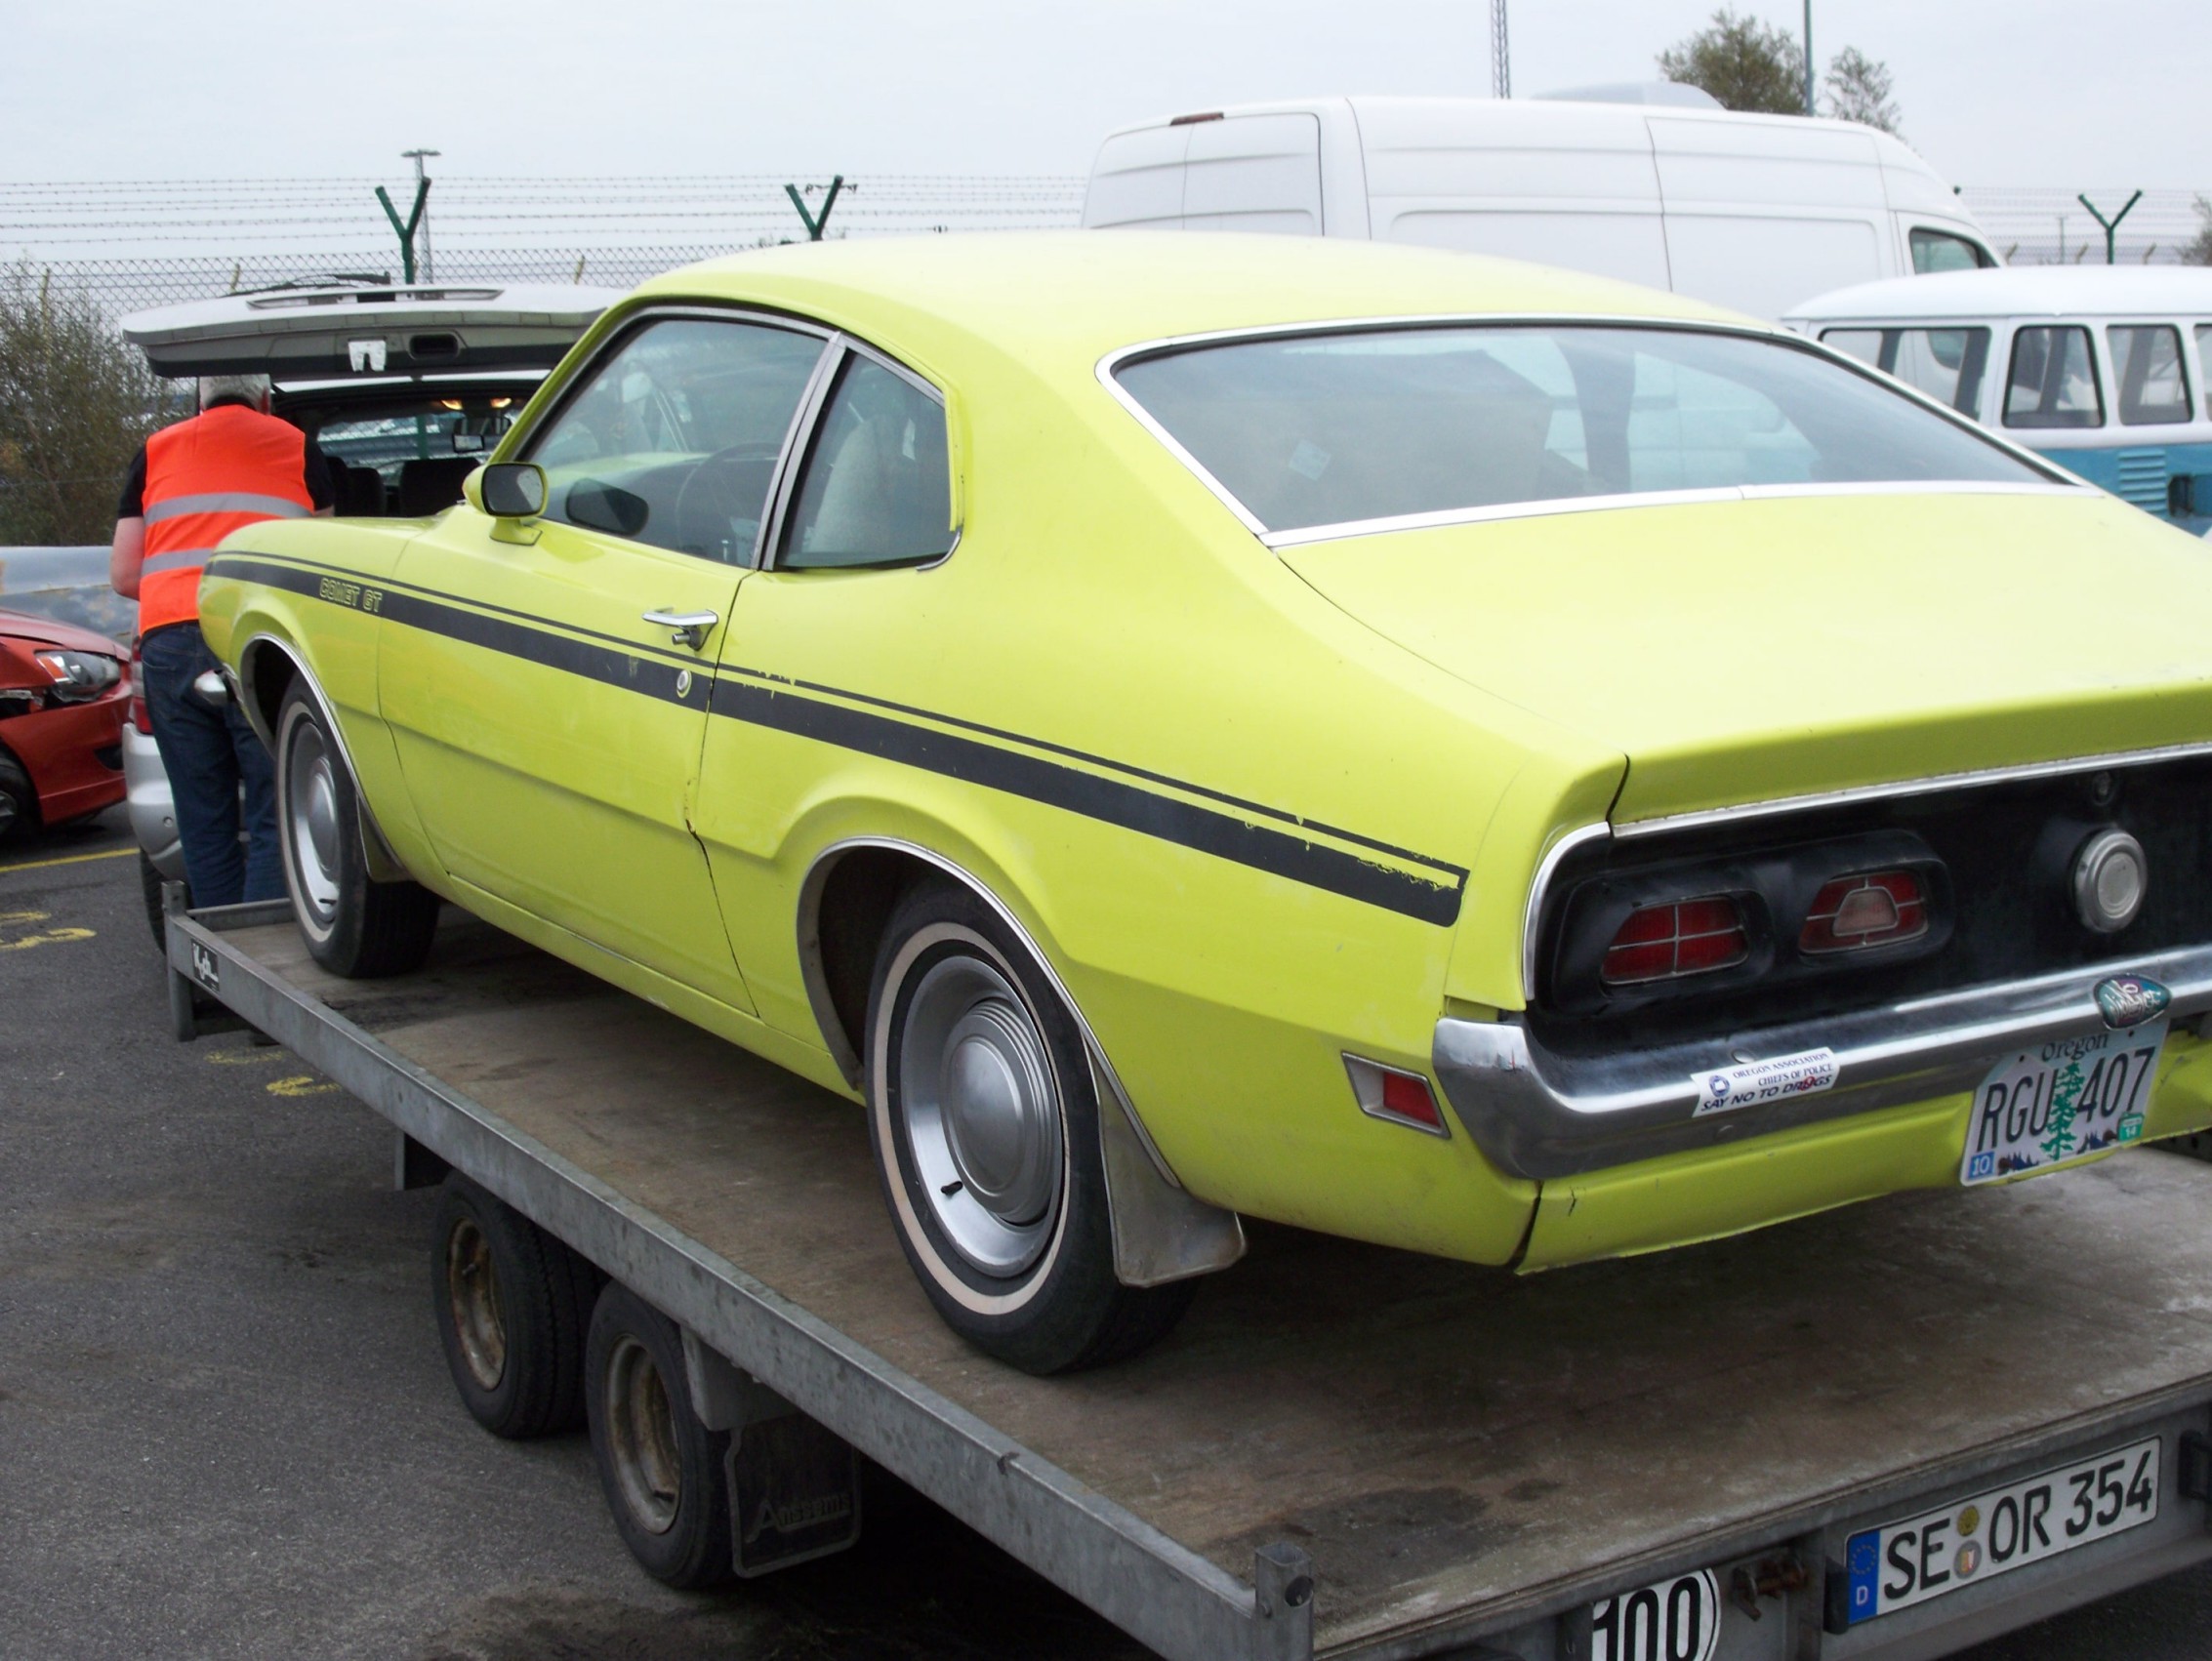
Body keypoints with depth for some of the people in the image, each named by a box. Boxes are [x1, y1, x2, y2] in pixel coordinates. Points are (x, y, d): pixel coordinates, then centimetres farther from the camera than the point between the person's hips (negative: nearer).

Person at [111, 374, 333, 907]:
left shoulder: (156, 451, 20)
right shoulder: (297, 448, 15)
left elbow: (123, 575, 18)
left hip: (168, 645, 3)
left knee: (204, 825, 9)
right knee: (273, 822, -3)